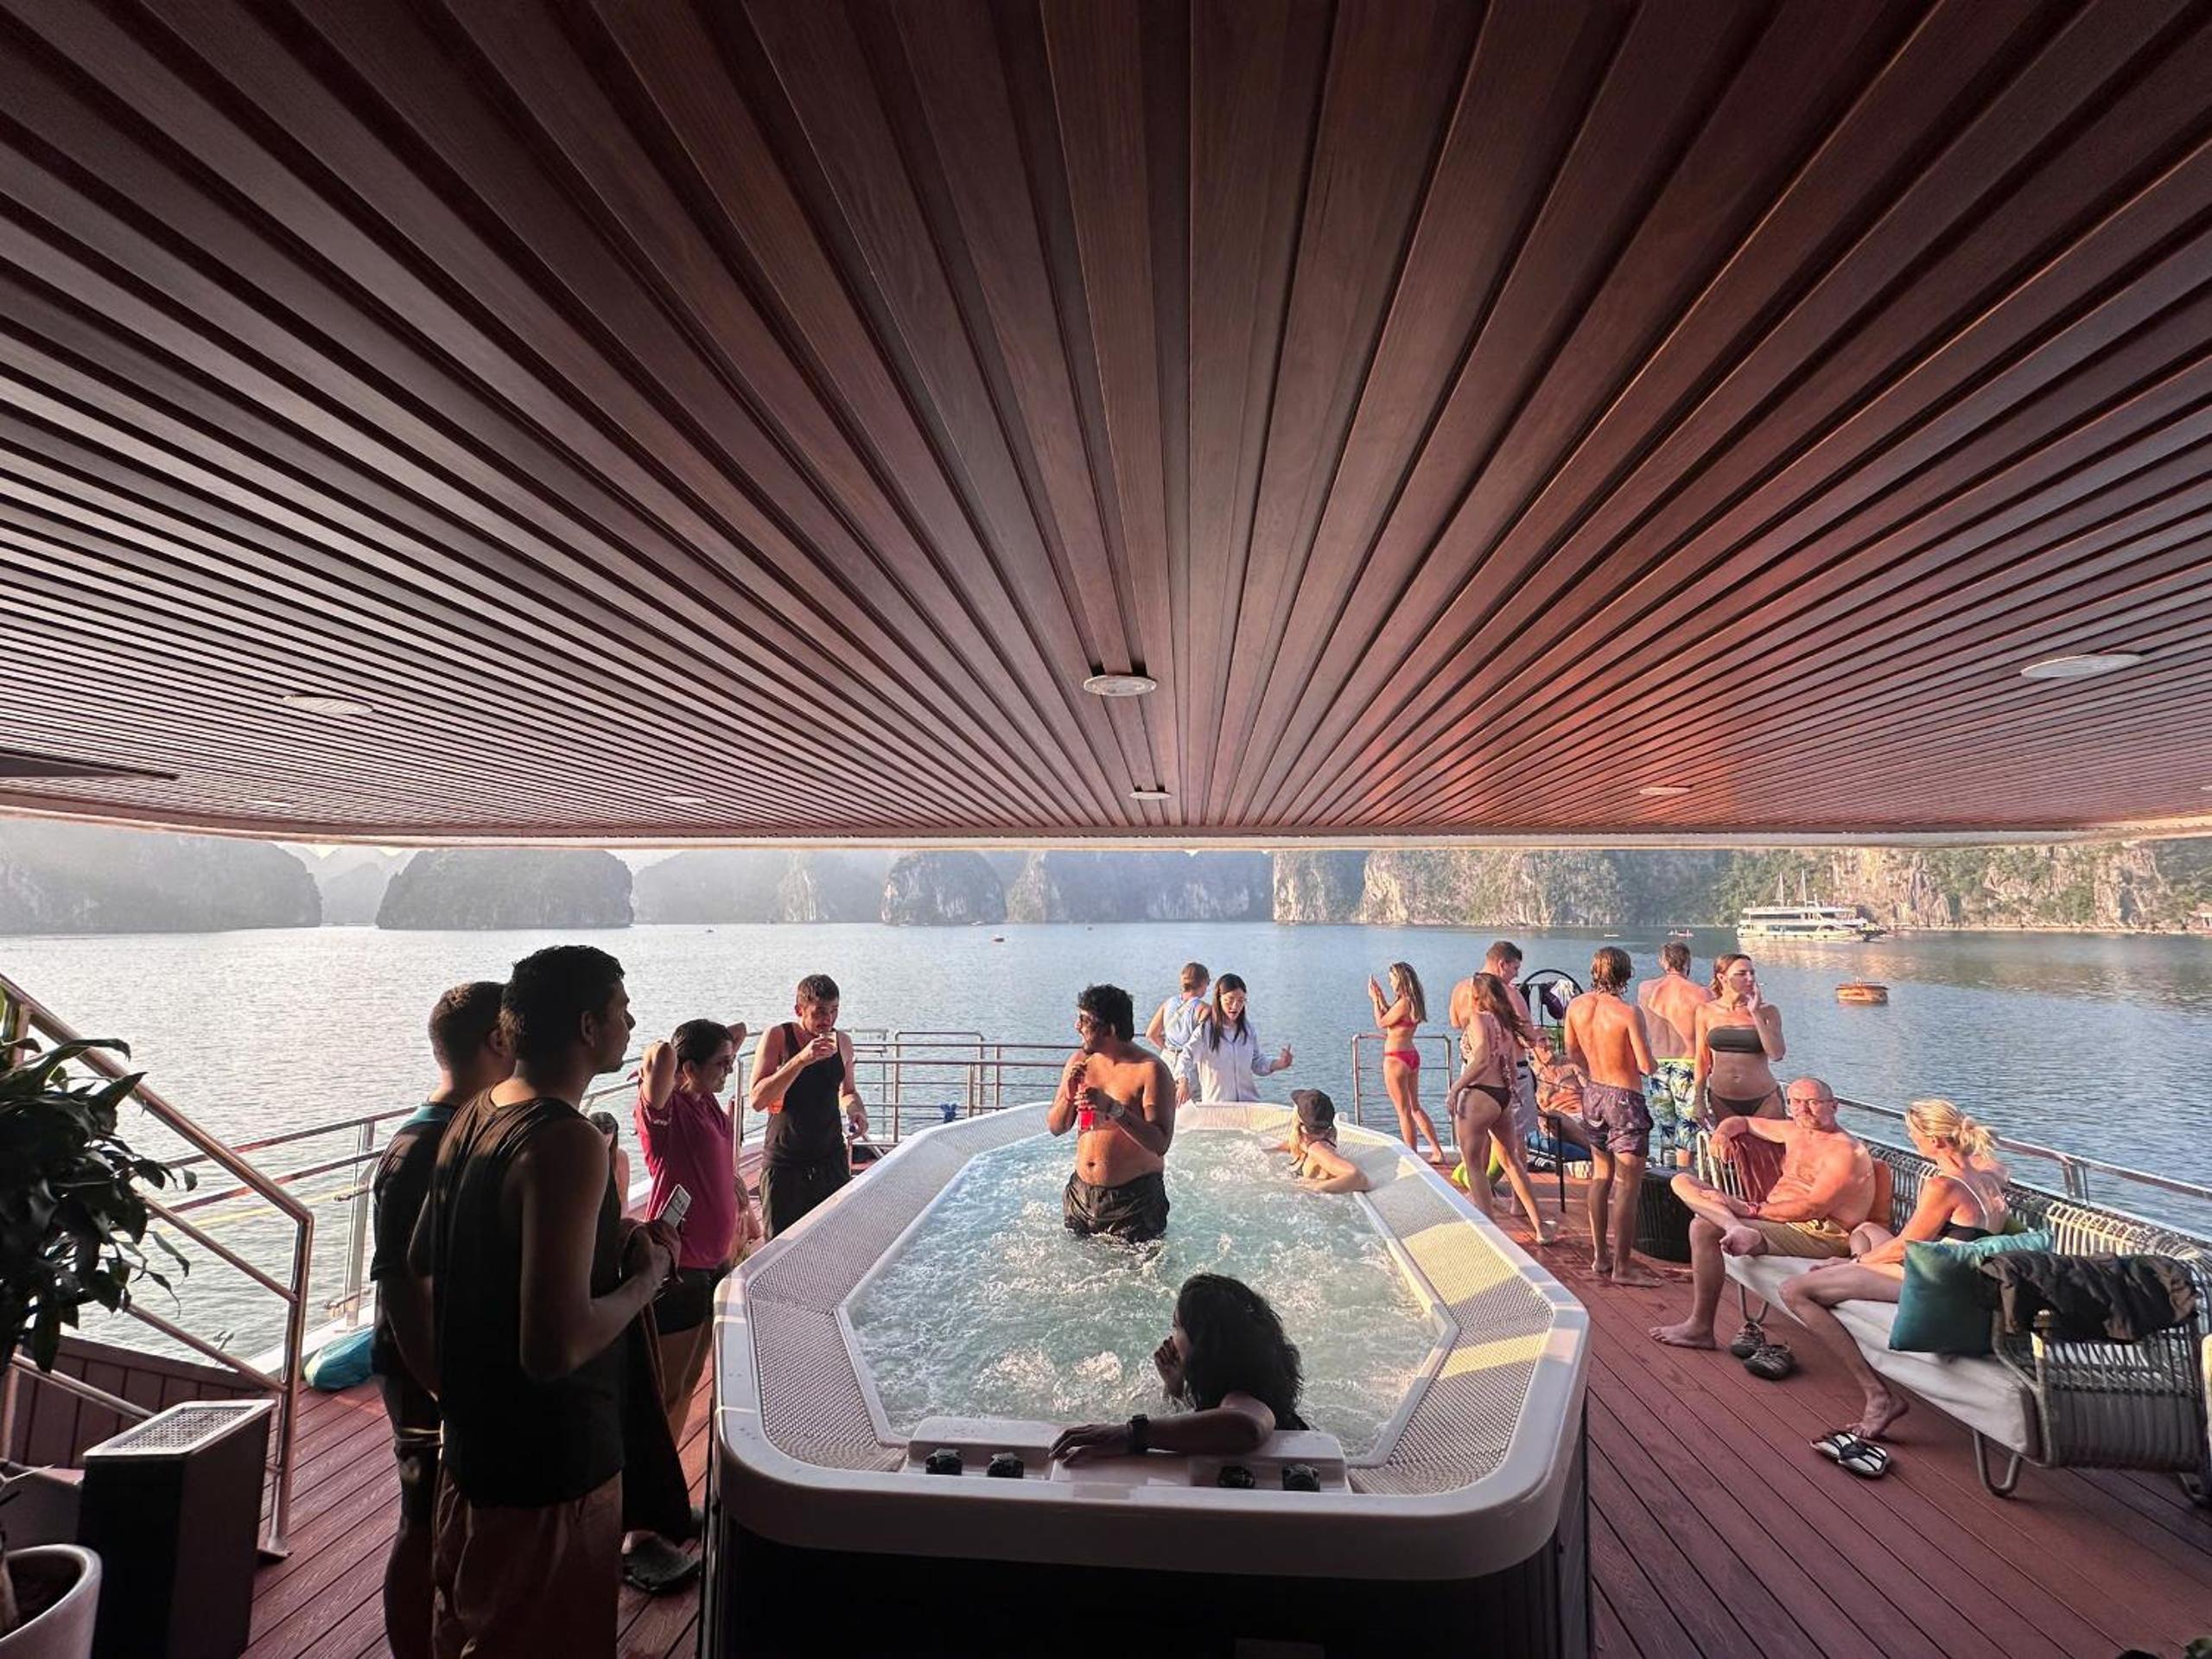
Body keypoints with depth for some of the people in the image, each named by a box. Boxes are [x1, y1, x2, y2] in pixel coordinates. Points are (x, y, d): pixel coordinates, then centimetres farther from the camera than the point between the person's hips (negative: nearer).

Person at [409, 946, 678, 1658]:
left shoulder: (472, 1118, -1)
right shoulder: (570, 1144, -29)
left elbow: (422, 1260, 14)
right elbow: (556, 1348, -34)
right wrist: (647, 1273, -16)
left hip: (474, 1438, 8)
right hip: (551, 1464, -8)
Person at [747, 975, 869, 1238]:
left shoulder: (842, 1042, 4)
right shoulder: (777, 1037, -9)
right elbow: (756, 1100, -19)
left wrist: (856, 1110, -1)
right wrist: (801, 1060, -27)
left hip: (832, 1159, 3)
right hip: (783, 1163, -3)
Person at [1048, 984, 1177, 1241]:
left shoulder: (1150, 1070, -16)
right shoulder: (1079, 1061, 2)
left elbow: (1160, 1144, -24)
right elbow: (1055, 1127, 7)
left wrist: (1113, 1108, -33)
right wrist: (1068, 1097, -14)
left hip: (1135, 1199, -5)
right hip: (1081, 1193, 6)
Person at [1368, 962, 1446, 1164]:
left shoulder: (1403, 1003, -19)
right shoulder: (1412, 1002, 9)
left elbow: (1381, 1023, -11)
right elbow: (1390, 1017, 18)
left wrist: (1376, 1000, -1)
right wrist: (1380, 998, 18)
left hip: (1396, 1058, -9)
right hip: (1412, 1056, 9)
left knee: (1404, 1111, 1)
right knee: (1415, 1108, 18)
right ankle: (1437, 1151, 19)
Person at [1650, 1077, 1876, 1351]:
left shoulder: (1845, 1150, -10)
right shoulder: (1794, 1131, 16)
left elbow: (1813, 1208, -20)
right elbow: (1744, 1122, 31)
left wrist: (1753, 1210, -20)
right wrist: (1722, 1132, 7)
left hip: (1819, 1235, -9)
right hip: (1773, 1215, 9)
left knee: (1705, 1227, -28)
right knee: (1683, 1182, -4)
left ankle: (1700, 1328, -19)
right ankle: (1737, 1228, -34)